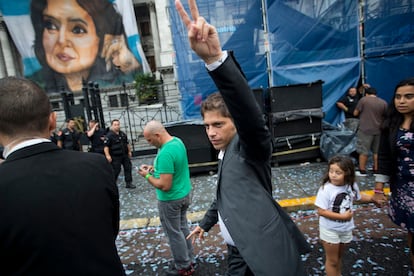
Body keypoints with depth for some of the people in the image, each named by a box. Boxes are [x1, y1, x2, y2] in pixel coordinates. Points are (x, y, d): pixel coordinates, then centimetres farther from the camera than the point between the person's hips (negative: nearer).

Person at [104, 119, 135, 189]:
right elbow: (106, 146, -17)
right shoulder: (109, 135, -13)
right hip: (115, 157, -7)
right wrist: (107, 155, -25)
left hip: (125, 155, 7)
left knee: (128, 167, 8)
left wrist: (129, 151, 20)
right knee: (116, 170, -1)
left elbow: (127, 143, 19)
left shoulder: (123, 134, 9)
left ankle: (128, 183, 19)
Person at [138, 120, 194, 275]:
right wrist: (155, 168, 6)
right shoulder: (177, 141, 0)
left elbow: (165, 186, -28)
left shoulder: (165, 153, -30)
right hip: (184, 194, 9)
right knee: (183, 228, 21)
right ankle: (188, 260, 37)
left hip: (171, 199, -9)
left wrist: (147, 176, -14)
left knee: (174, 233, 10)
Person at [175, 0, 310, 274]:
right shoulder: (227, 153, 12)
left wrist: (215, 58, -51)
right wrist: (205, 223, 38)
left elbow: (249, 113, -37)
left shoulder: (250, 146, -14)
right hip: (239, 253, 9)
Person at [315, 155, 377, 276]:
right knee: (332, 260, 10)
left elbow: (358, 196, 14)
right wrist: (343, 216, -26)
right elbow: (321, 211, -26)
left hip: (346, 229, 5)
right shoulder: (325, 189, -26)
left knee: (339, 256, 26)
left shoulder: (352, 186, -9)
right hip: (329, 230, -5)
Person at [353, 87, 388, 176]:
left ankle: (362, 171, 6)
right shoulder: (383, 102, 5)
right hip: (378, 130, 4)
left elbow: (355, 113, -3)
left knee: (363, 151, 1)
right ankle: (376, 170, 22)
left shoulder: (363, 100, -7)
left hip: (365, 130, -4)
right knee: (377, 151, 14)